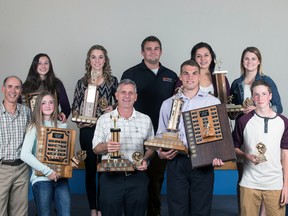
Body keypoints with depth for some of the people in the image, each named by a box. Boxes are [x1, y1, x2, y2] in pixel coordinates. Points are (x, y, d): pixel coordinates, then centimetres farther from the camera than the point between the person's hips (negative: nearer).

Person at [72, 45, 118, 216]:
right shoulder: (82, 82, 7)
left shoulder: (112, 80, 4)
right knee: (90, 169, 8)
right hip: (87, 130, 1)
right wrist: (78, 119, -8)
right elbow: (75, 107, 9)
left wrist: (113, 109, -10)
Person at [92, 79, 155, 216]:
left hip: (137, 177, 2)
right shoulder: (104, 119, 5)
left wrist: (145, 159, -6)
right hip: (111, 177, -1)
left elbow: (151, 146, 14)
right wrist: (106, 147, -16)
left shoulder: (145, 120, 9)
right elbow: (96, 148, 5)